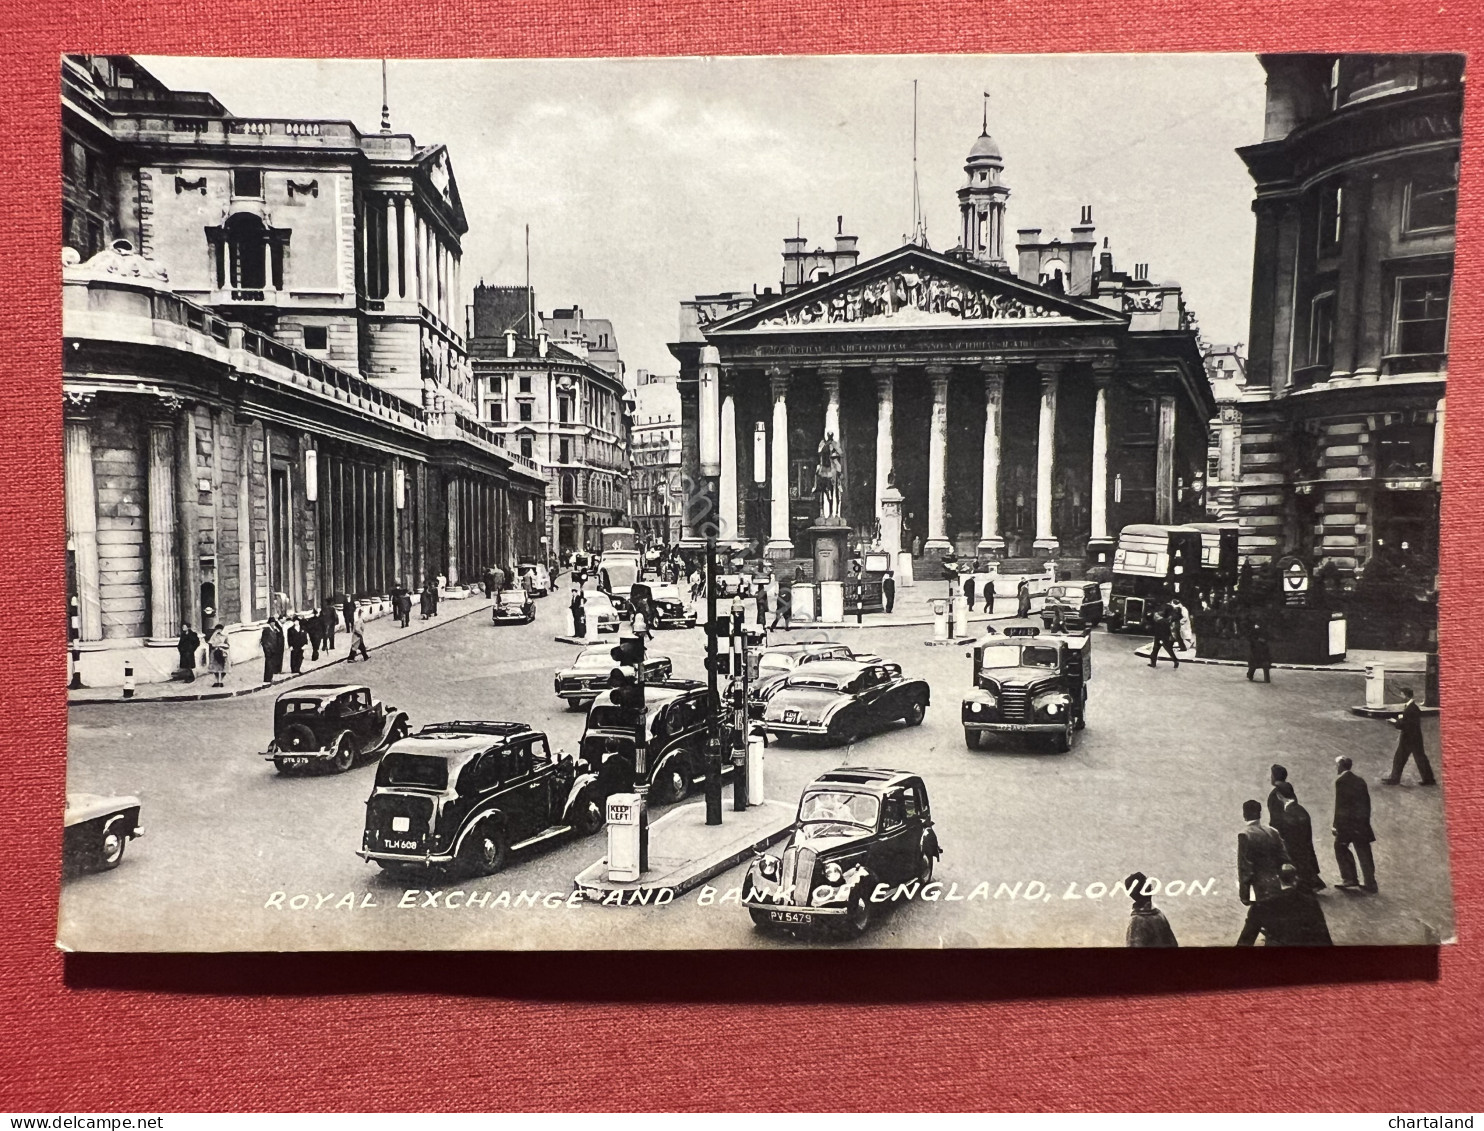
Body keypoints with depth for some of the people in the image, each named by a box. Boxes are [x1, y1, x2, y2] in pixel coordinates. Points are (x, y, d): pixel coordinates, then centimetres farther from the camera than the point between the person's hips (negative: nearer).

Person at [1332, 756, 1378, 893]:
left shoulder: (1340, 780, -10)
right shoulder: (1360, 779, 11)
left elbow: (1339, 804, -13)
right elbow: (1367, 801, 13)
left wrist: (1336, 825, -11)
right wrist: (1365, 820, 19)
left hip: (1347, 820, -6)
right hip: (1362, 821, 6)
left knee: (1340, 847, 9)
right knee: (1363, 852, 10)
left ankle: (1349, 879, 7)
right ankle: (1370, 883, 13)